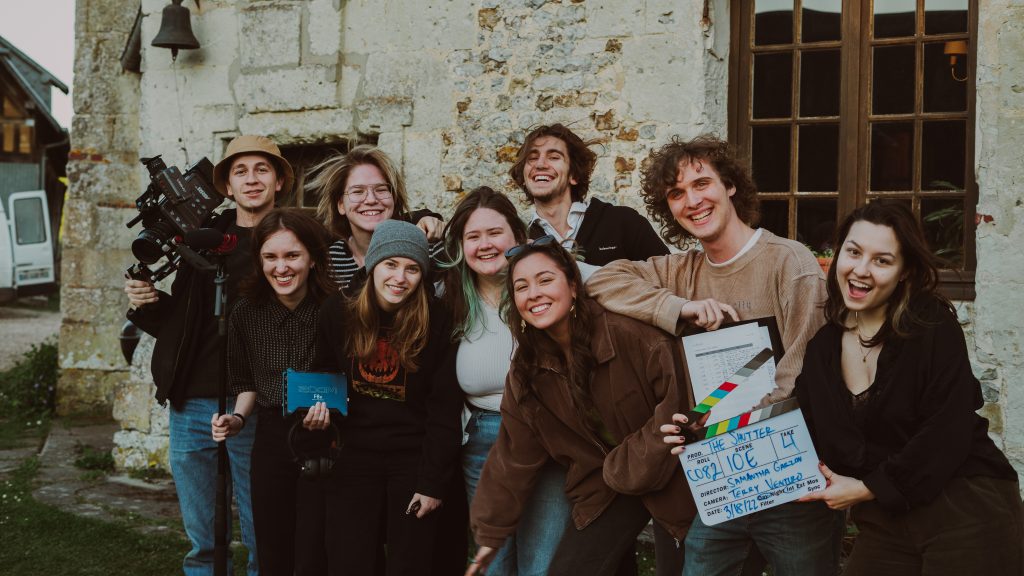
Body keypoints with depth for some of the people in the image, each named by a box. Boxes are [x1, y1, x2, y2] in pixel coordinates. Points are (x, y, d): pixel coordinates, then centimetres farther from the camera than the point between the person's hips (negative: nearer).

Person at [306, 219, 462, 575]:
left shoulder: (435, 323, -9)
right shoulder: (337, 312, -3)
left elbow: (444, 409, -9)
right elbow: (322, 373, 14)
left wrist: (434, 480, -11)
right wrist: (319, 402, -8)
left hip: (413, 460, -1)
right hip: (352, 457, 2)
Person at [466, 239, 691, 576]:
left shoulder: (632, 334, -24)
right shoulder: (527, 370, -5)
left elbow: (682, 398, -26)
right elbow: (514, 456, 0)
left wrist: (634, 465, -24)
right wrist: (491, 530, 1)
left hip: (670, 482, -4)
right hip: (603, 491, 4)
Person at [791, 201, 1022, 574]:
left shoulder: (933, 327, -12)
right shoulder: (821, 347, 3)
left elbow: (946, 435, -18)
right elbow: (821, 439, 8)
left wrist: (868, 488, -15)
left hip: (967, 512, -4)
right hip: (884, 523, 5)